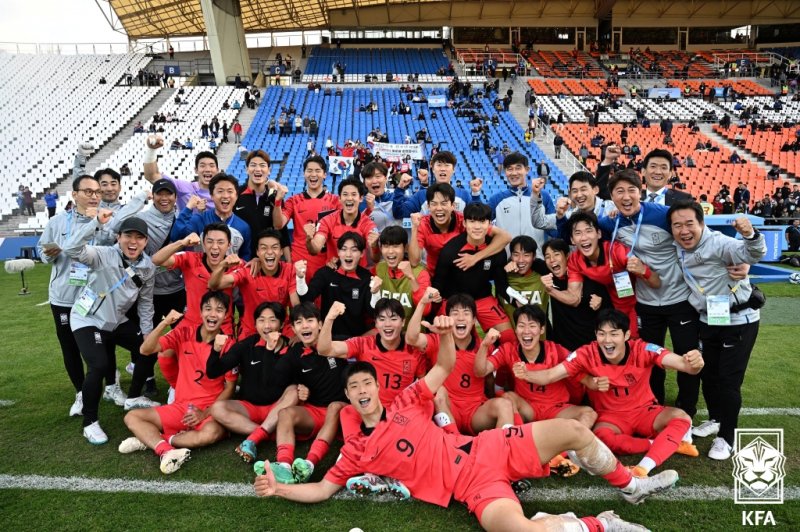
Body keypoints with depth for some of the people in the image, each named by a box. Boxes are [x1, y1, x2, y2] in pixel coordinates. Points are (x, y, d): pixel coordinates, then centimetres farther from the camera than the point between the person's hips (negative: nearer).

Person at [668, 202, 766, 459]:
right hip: (709, 320, 7)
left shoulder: (718, 243, -24)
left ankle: (726, 437, 14)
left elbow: (752, 255, -39)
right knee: (707, 374, 17)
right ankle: (716, 419, 39)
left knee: (729, 379, -2)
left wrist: (750, 235, -58)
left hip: (739, 320, -7)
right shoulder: (679, 250, -3)